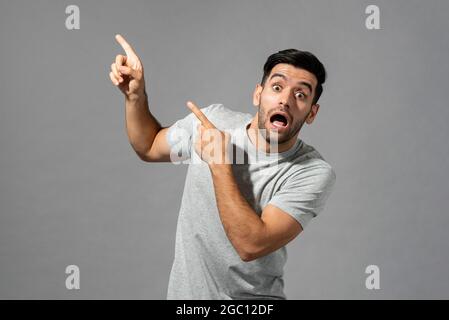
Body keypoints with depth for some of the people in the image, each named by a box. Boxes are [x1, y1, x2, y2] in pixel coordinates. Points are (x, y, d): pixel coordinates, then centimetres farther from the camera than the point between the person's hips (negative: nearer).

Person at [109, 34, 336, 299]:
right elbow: (149, 147, 8)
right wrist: (135, 95, -7)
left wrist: (219, 163, -26)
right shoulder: (212, 119, -8)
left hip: (254, 297, -3)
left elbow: (251, 245, -29)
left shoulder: (315, 174, -21)